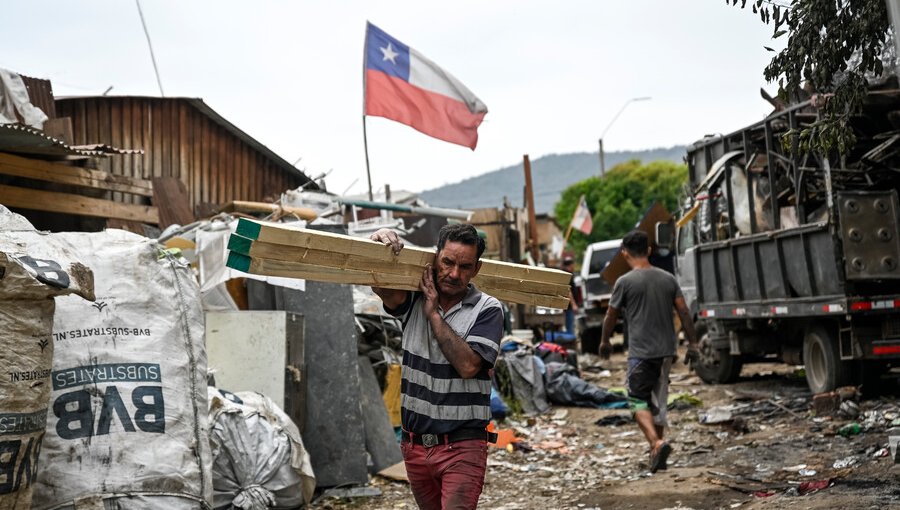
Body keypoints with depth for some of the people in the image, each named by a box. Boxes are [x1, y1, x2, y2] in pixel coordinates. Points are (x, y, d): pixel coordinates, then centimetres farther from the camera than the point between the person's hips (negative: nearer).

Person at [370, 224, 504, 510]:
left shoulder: (487, 310, -6)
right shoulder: (414, 299, 4)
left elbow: (468, 365, -18)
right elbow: (383, 289, -17)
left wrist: (433, 314, -15)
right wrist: (379, 248, -36)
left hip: (462, 446, -4)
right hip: (415, 443, 4)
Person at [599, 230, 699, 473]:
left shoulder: (625, 282, -8)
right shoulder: (668, 279, 5)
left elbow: (611, 317, 1)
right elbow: (684, 313, 4)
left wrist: (604, 342, 17)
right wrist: (692, 344, 12)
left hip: (640, 352, -5)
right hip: (666, 350, 5)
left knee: (639, 401, 1)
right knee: (659, 401, 15)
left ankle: (657, 443, -20)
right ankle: (657, 453, 22)